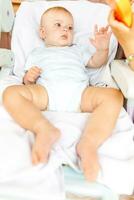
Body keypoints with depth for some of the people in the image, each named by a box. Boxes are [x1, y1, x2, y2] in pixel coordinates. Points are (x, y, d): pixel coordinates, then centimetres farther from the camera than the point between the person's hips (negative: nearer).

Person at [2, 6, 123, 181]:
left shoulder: (76, 50, 40)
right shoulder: (37, 53, 33)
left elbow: (96, 62, 37)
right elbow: (28, 83, 23)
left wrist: (103, 49, 15)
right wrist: (28, 78, -3)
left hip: (80, 92, 1)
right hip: (46, 92, -1)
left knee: (114, 95, -28)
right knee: (11, 93, -28)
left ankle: (89, 143, -46)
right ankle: (44, 129, -47)